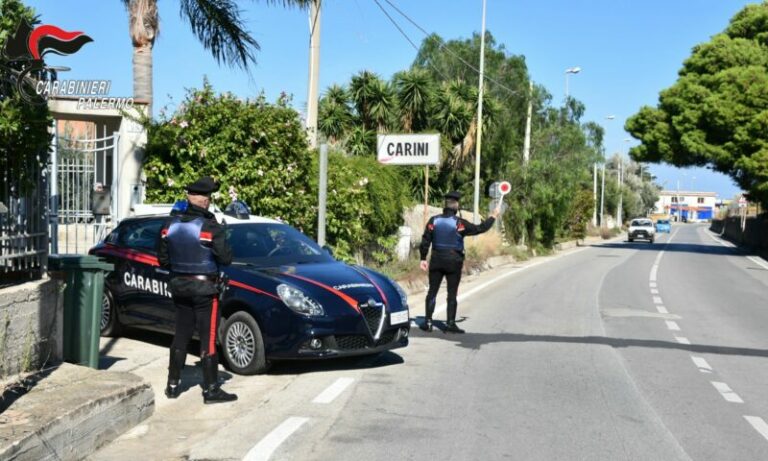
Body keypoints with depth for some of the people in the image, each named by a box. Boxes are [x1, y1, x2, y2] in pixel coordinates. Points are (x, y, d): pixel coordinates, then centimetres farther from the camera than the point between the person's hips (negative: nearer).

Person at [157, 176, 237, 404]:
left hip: (179, 285, 6)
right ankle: (211, 389, 5)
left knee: (180, 336, 16)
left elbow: (162, 258, 5)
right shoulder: (211, 227, -18)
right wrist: (221, 238, 2)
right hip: (204, 288, -6)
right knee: (208, 339, 1)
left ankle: (173, 385, 22)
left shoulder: (171, 224, 1)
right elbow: (225, 258, -14)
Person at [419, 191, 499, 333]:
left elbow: (425, 240, -2)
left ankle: (428, 322, 8)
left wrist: (423, 258, 5)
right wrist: (493, 217, 10)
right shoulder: (460, 223, -11)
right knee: (452, 293, 3)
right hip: (454, 261, -3)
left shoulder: (434, 220, -2)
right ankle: (450, 324, 4)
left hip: (436, 260, 3)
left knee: (432, 291, 9)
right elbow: (480, 229, -5)